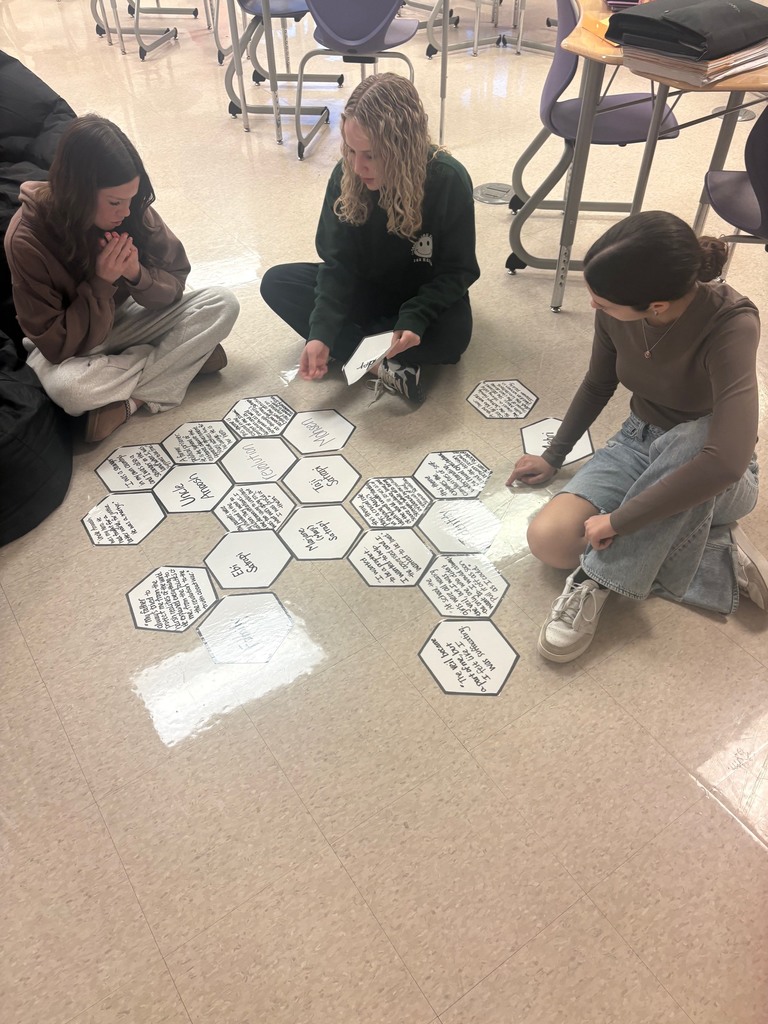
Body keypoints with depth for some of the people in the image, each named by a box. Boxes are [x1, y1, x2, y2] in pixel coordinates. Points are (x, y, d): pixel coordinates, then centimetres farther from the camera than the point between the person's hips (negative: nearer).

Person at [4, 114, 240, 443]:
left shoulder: (133, 211, -16)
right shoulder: (27, 238, -25)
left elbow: (174, 284, -8)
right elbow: (56, 345, -23)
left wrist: (136, 275, -29)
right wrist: (101, 283, -32)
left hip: (124, 321, 4)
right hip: (67, 348, -3)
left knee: (222, 304, -15)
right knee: (66, 387, -40)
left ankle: (128, 400, -20)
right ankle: (187, 355, -17)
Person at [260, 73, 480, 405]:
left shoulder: (448, 181, -25)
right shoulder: (345, 176, -17)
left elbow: (457, 271, -18)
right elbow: (338, 262, -15)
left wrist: (415, 319, -35)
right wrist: (321, 333, -30)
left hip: (428, 296, -4)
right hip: (367, 288, 4)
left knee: (452, 337, -36)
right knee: (276, 283, -15)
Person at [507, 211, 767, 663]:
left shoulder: (732, 323, -32)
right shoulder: (617, 311, -15)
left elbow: (726, 460, -43)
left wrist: (617, 521, -36)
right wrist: (554, 456, 14)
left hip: (710, 481, -5)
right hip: (639, 442, 5)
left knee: (694, 437, -41)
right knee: (548, 539, -18)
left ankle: (598, 578, -23)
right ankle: (721, 559, -8)